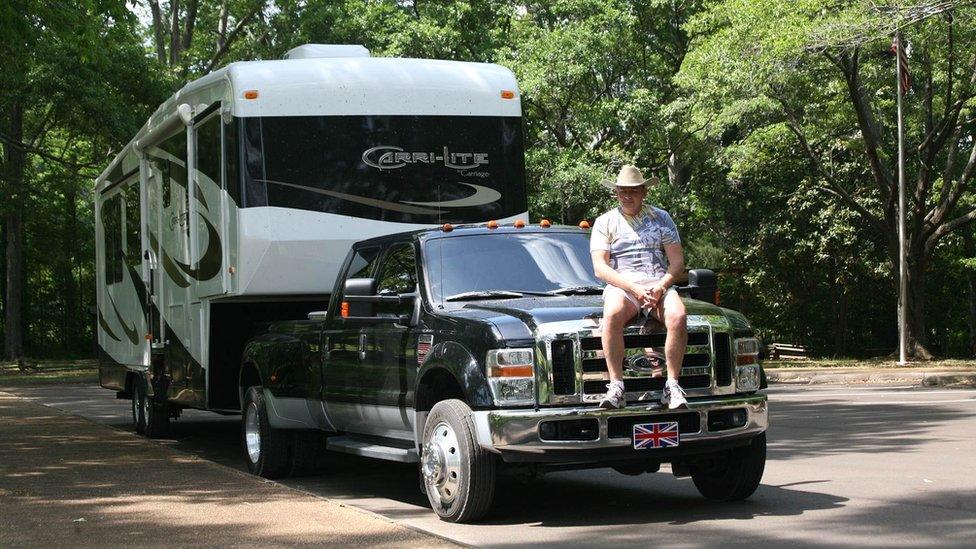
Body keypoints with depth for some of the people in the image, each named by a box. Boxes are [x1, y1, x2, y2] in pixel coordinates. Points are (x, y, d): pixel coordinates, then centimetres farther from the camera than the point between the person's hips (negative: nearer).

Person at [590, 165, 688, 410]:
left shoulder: (661, 218, 18)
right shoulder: (605, 222, 13)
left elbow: (677, 262, 11)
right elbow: (600, 268, 0)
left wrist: (661, 286, -10)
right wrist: (634, 288, -13)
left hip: (659, 285, 1)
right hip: (621, 286, -1)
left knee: (677, 316, -33)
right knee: (612, 314, -38)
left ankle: (672, 385, -28)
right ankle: (616, 386, -39)